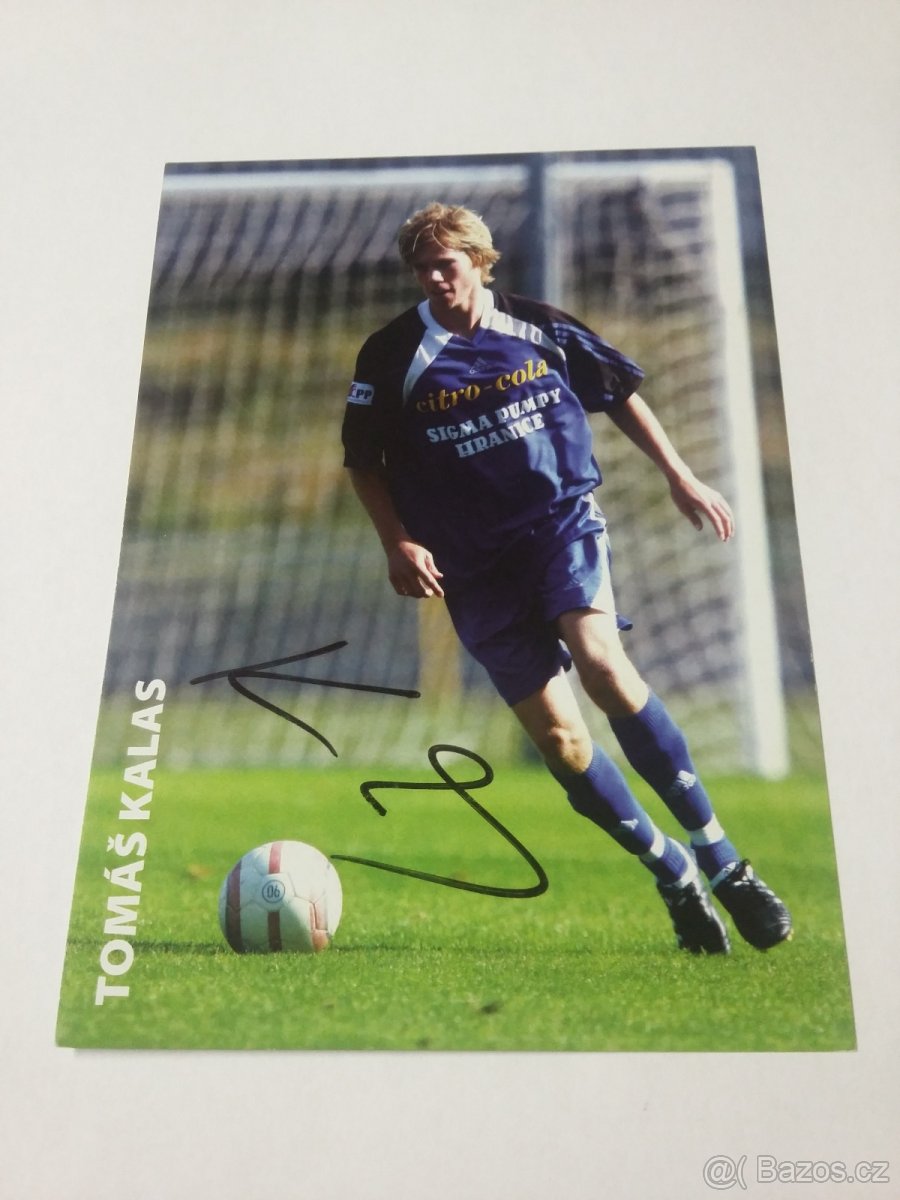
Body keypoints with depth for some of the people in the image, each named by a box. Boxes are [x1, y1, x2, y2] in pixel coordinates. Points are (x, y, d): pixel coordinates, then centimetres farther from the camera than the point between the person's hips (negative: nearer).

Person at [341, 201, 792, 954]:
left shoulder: (541, 328, 4)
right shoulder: (393, 356, 1)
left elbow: (621, 392, 16)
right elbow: (364, 460, 8)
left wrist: (681, 478, 14)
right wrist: (399, 543, -5)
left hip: (563, 519, -1)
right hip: (475, 562, 1)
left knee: (602, 664, -27)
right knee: (557, 736, -6)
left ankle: (720, 858, -14)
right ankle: (676, 878, 11)